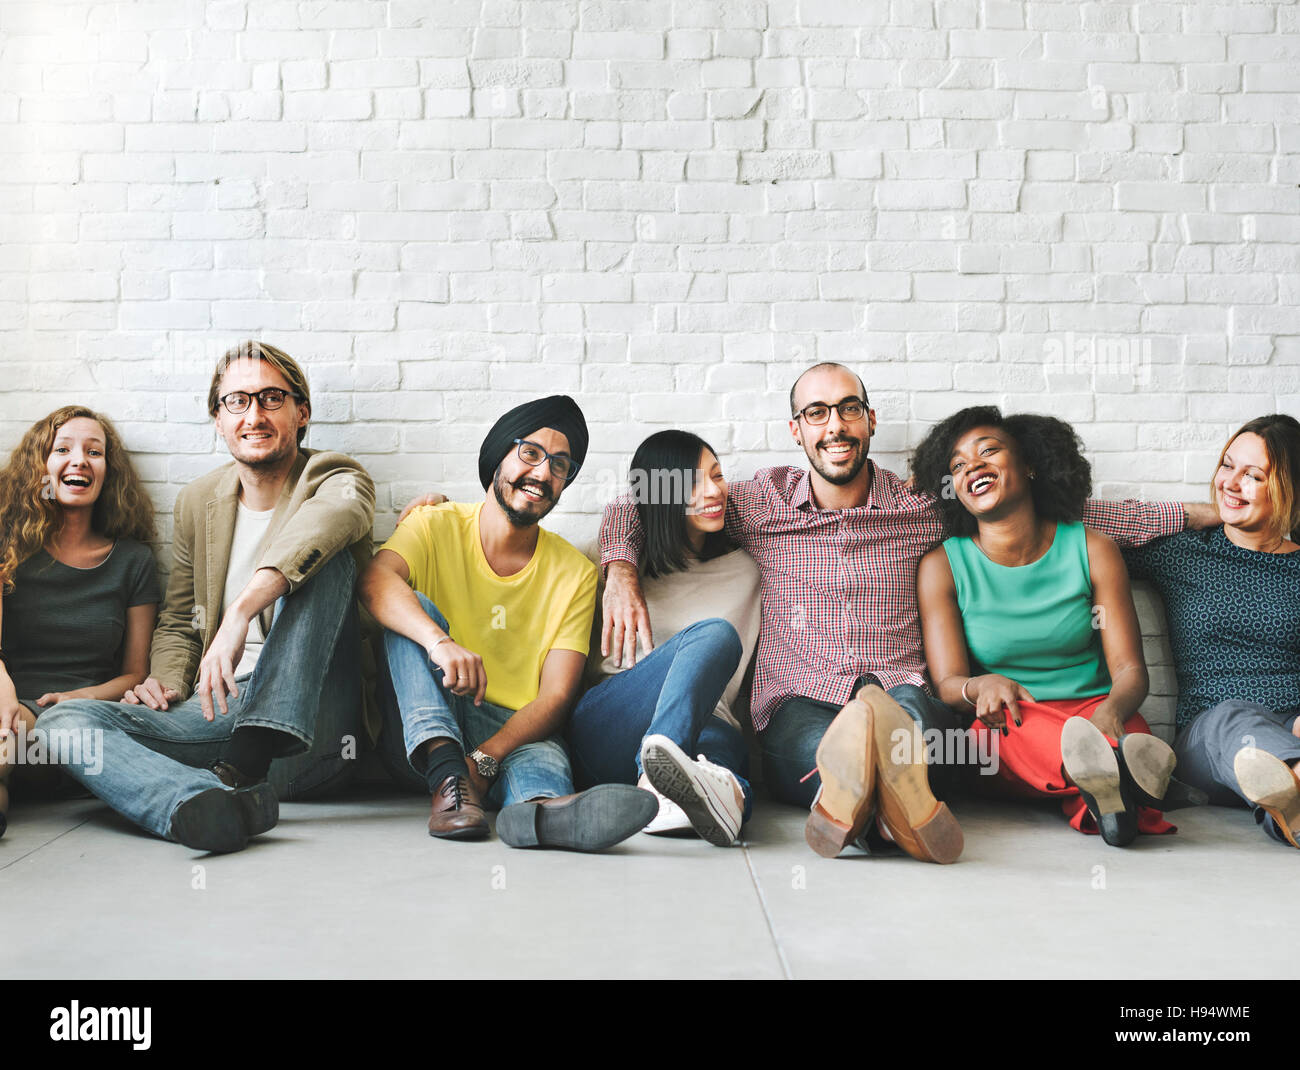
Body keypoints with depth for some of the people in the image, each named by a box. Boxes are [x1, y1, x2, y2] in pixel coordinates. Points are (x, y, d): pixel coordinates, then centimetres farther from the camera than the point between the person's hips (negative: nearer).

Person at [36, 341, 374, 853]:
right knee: (64, 720, -18)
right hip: (221, 711, 4)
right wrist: (166, 683, 2)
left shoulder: (335, 477, 1)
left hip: (310, 726, -4)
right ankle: (210, 804, -46)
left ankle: (251, 753, -33)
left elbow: (336, 511, -27)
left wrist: (242, 611, -41)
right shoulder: (198, 501, 16)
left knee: (323, 555, -23)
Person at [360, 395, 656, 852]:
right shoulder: (435, 526, 1)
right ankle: (448, 779, -39)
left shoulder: (575, 573, 4)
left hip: (518, 734, 0)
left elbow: (556, 696, -5)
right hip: (419, 732, 0)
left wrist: (486, 759, -23)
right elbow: (376, 581, -22)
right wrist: (439, 641, -44)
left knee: (546, 762, -34)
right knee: (415, 608, -23)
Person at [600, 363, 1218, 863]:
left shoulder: (925, 506, 14)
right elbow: (635, 506, 21)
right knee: (813, 744, -38)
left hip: (907, 697, 0)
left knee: (909, 707, -38)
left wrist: (1193, 514, 16)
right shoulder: (763, 502, 14)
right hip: (799, 705, 0)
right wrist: (621, 572, -1)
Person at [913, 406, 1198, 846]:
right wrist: (982, 687, -32)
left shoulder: (1093, 550, 4)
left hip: (1092, 710, 2)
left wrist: (1110, 711, -27)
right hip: (1008, 732, -1)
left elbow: (1129, 669, -1)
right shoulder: (942, 566, 3)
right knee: (1008, 715, -38)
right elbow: (946, 682, -5)